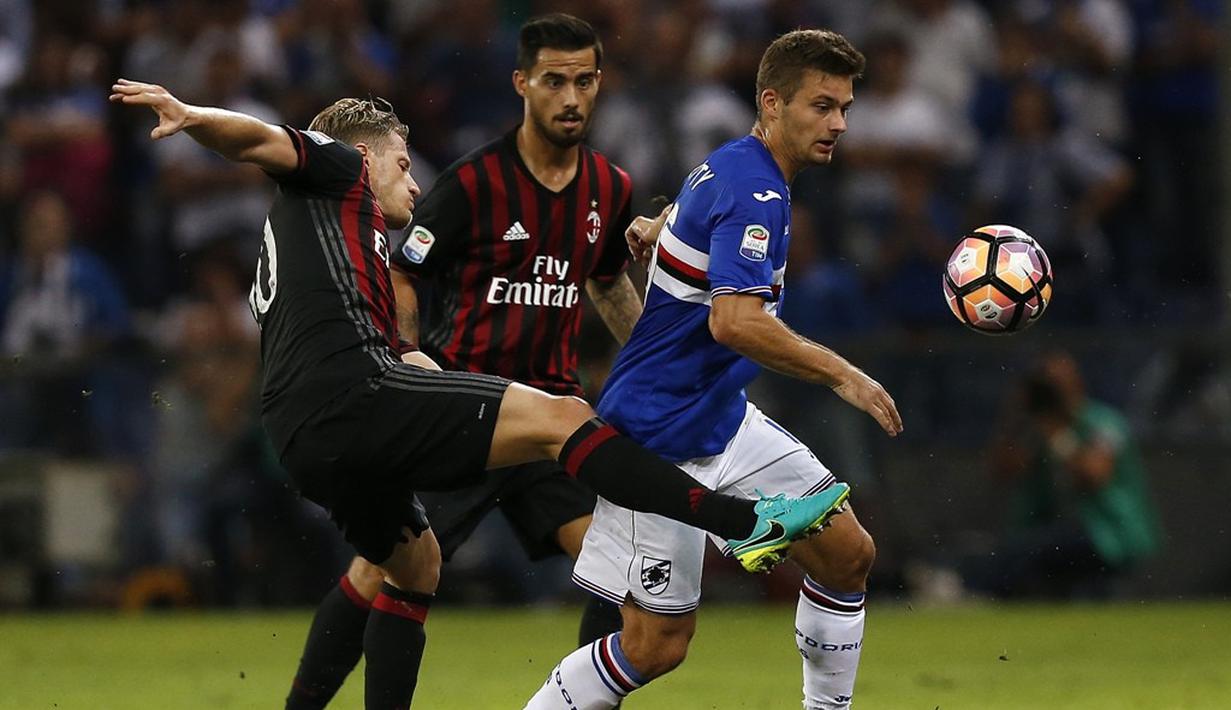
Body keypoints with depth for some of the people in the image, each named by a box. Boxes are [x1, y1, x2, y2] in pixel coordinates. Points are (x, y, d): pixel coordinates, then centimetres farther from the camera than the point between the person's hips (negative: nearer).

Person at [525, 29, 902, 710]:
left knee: (848, 552, 5)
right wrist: (841, 375, -28)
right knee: (657, 643, -6)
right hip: (662, 442, -10)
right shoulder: (757, 193, -22)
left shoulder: (722, 168, 9)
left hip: (722, 419, 10)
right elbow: (735, 322, -33)